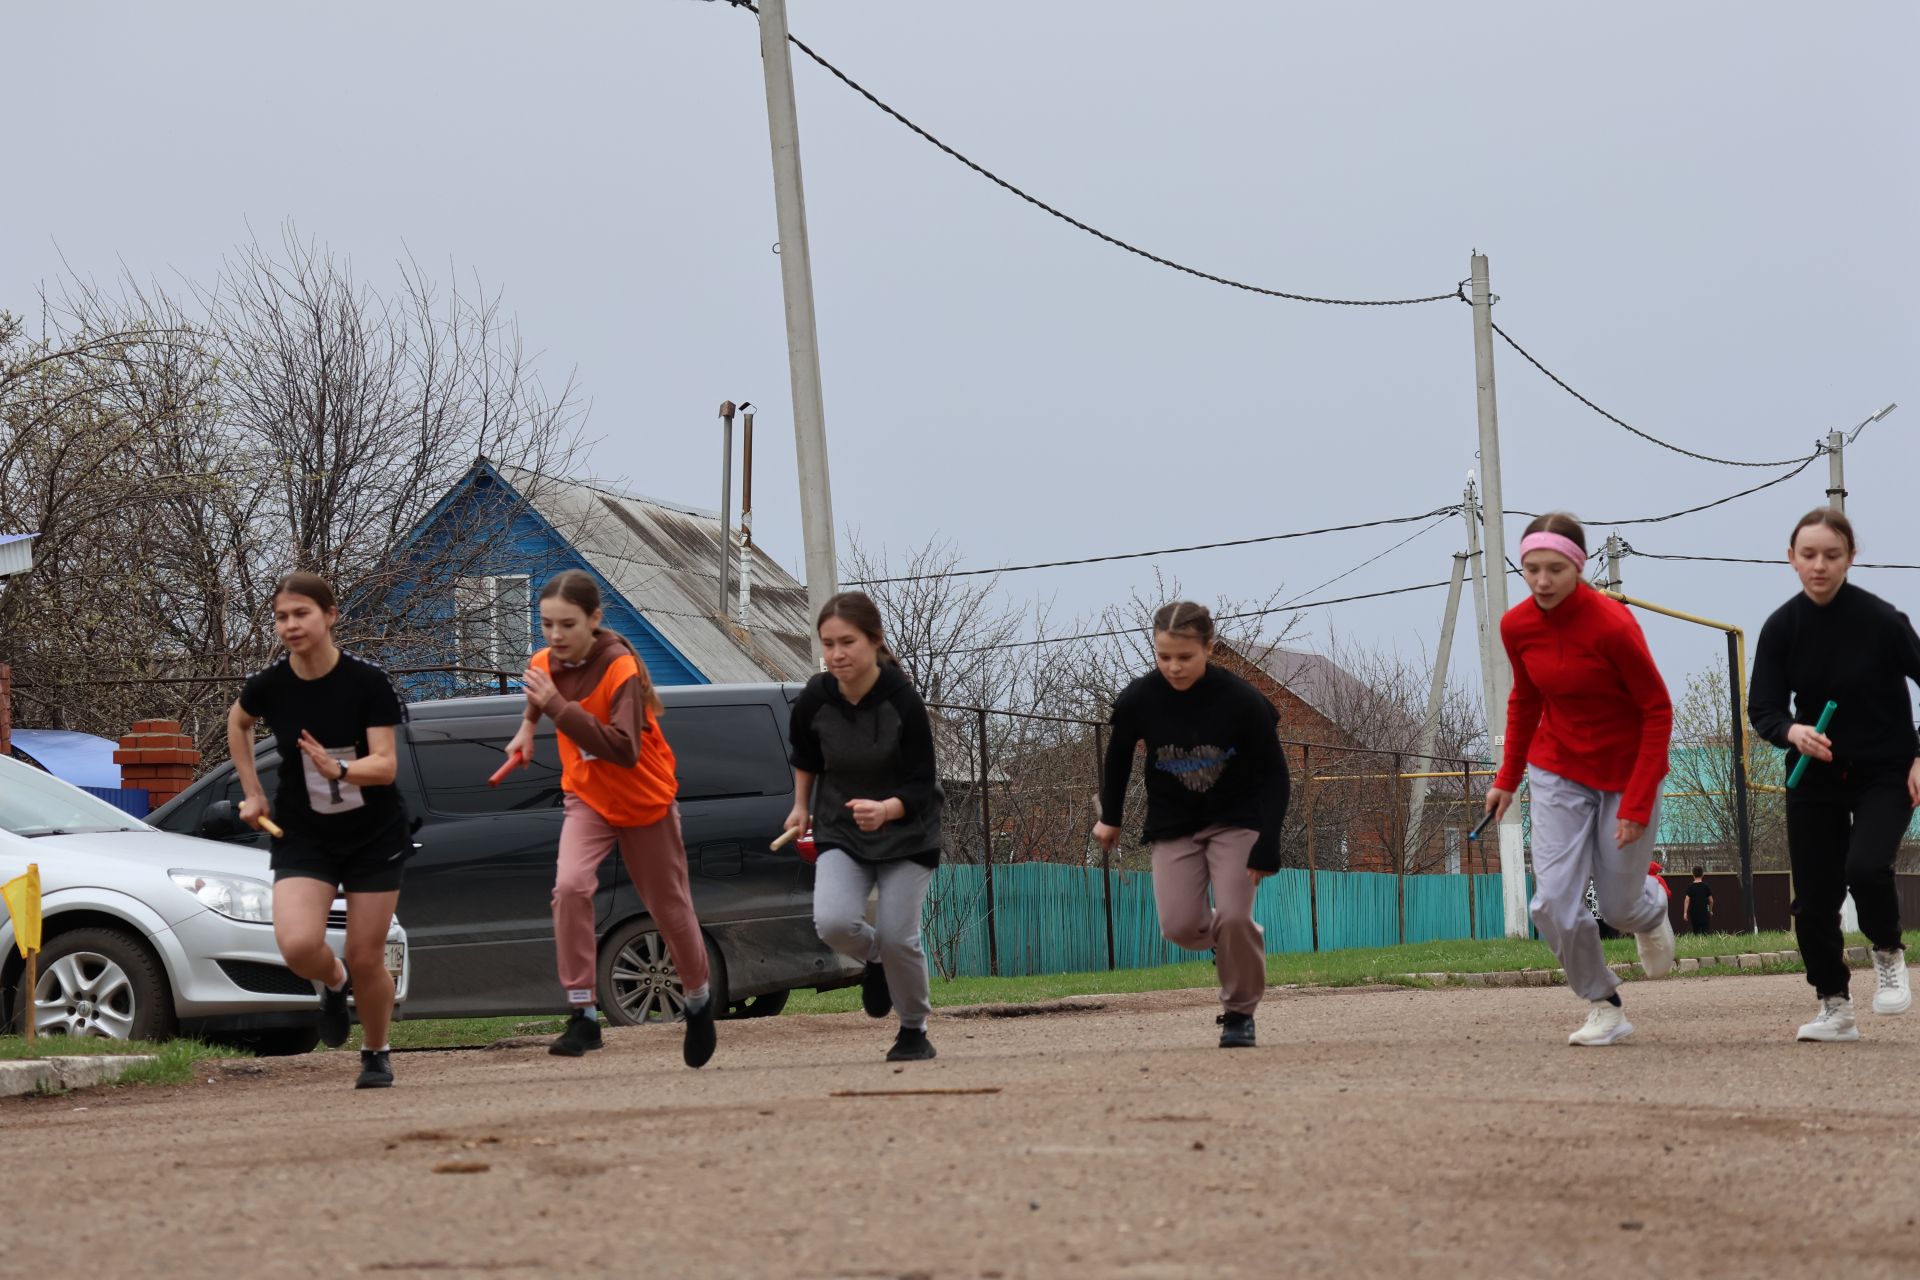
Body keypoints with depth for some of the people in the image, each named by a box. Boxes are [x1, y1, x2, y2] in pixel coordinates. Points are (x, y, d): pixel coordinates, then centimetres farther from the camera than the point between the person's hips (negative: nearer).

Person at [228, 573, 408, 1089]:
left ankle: (376, 1054, 28)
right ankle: (334, 983, 14)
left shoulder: (367, 681, -16)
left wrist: (340, 769, -39)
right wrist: (253, 792, 10)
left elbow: (385, 765, -20)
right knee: (298, 945, -22)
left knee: (367, 960, 0)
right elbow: (237, 723, 15)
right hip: (302, 837, 1)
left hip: (374, 837, -1)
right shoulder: (269, 685, -9)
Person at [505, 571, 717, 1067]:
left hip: (645, 802, -3)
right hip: (588, 799, 4)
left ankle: (699, 999, 40)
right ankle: (583, 1016, -20)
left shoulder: (621, 671, -26)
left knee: (669, 909, 11)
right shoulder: (545, 664, -8)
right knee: (570, 886, -24)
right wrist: (528, 727, 10)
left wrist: (558, 705, -41)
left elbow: (624, 750, -38)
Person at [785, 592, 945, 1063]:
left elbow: (921, 787, -21)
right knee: (833, 922, -21)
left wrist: (885, 808, -39)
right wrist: (801, 806, 13)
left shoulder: (903, 702, -22)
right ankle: (874, 961, 16)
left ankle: (914, 1030, 18)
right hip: (840, 833, 2)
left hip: (906, 833, -2)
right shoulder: (814, 700, -13)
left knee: (896, 935, -10)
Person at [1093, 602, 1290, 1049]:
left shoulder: (1241, 700, -23)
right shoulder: (1138, 700, -17)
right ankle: (1234, 943, 26)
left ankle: (1239, 1013, 5)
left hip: (1236, 818, -2)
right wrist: (1109, 816, 15)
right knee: (1180, 925, -10)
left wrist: (1266, 849, -20)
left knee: (1234, 917, -18)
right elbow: (1118, 754, 5)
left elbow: (1273, 775, -14)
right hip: (1173, 824, 3)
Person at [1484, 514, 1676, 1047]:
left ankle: (1652, 904, 43)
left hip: (1627, 772, -4)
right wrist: (1508, 777, 8)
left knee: (1619, 908, 5)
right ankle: (1605, 1008, 10)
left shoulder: (1612, 625, -25)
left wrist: (1637, 803, -20)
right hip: (1559, 771, 4)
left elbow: (1658, 711, -17)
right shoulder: (1517, 626, -9)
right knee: (1554, 904, -10)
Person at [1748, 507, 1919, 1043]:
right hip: (1815, 777, 3)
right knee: (1812, 900, -1)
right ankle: (1835, 1008, 17)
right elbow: (1763, 710, -6)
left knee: (1866, 866, -25)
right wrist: (1793, 732, -28)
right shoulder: (1782, 628, -8)